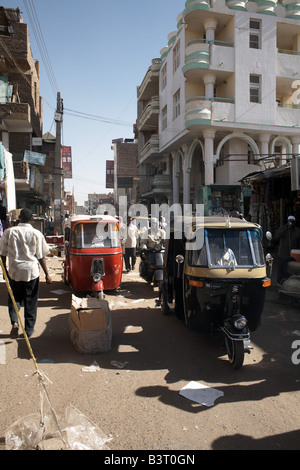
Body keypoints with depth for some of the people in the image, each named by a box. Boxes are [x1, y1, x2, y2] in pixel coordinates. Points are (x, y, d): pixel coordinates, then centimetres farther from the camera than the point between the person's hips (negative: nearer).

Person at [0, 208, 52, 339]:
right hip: (32, 271, -1)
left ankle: (14, 322, -6)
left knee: (14, 298, 17)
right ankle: (29, 330, 19)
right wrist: (47, 274, 2)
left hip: (14, 271, 1)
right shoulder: (36, 234, -6)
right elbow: (41, 257, -5)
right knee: (31, 301, 11)